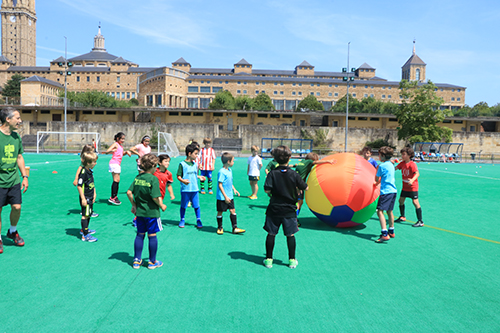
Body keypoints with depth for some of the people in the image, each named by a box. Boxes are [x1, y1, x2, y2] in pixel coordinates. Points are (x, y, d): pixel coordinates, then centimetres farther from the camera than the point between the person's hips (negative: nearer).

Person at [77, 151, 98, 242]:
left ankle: (84, 229, 39)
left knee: (89, 214, 21)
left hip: (90, 198, 10)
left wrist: (94, 195, 20)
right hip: (85, 198, -10)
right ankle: (85, 236, -3)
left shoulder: (90, 171, 9)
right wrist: (83, 199, -21)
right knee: (85, 215, -6)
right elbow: (79, 186, -21)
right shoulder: (83, 172, -20)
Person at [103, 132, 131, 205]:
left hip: (118, 164, 9)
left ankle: (115, 196, 13)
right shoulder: (115, 144, -8)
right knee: (116, 180, -12)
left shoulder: (121, 146, 17)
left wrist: (126, 152, 16)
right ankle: (112, 198, -12)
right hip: (114, 163, -9)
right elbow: (107, 151, -20)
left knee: (117, 181, 9)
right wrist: (112, 150, -40)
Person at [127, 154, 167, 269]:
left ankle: (137, 260, 22)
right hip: (152, 212, -5)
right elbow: (155, 197, -22)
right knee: (152, 236, 6)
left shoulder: (138, 177, 2)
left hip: (139, 212, 6)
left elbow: (129, 192, 1)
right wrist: (162, 206, -6)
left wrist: (134, 205, 13)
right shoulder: (153, 179, -16)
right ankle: (152, 262, 17)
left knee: (140, 235, 16)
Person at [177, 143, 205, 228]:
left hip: (195, 189, 4)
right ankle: (182, 220, 26)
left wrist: (200, 177, 6)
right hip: (185, 189, -4)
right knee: (183, 206, 9)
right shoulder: (182, 164, -7)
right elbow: (178, 176, -8)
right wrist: (183, 181, -26)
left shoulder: (195, 164, 10)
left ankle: (198, 220, 17)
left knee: (196, 205, 5)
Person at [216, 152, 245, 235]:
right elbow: (220, 185, -20)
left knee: (233, 210, 5)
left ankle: (235, 228, 11)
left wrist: (234, 189, 12)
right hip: (222, 197, -8)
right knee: (220, 212, 7)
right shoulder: (221, 172, -19)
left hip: (230, 196, 8)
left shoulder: (230, 170, 9)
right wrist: (225, 196, -22)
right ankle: (220, 228, 22)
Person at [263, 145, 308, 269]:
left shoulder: (272, 174, -9)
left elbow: (267, 190, -18)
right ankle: (292, 260, 18)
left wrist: (274, 190, 3)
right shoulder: (294, 174, -7)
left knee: (271, 234, 10)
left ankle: (268, 259, 16)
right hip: (289, 210, 0)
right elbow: (305, 188, 0)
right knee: (290, 235, 10)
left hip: (274, 209, 0)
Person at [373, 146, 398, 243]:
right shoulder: (391, 165, 15)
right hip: (393, 190, 9)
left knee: (380, 211, -12)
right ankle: (391, 232, 32)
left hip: (386, 191, -9)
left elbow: (376, 179, -1)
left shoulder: (382, 166, -10)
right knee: (389, 211, 20)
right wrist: (378, 182, 39)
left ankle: (385, 234, -23)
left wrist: (377, 169, 13)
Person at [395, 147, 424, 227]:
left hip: (412, 187, -8)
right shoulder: (402, 163, 4)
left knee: (415, 202, -10)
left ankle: (420, 221, -4)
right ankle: (402, 217, 34)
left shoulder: (412, 164, -19)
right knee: (401, 200, 14)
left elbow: (417, 173, -30)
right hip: (405, 187, 8)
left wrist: (412, 180, -48)